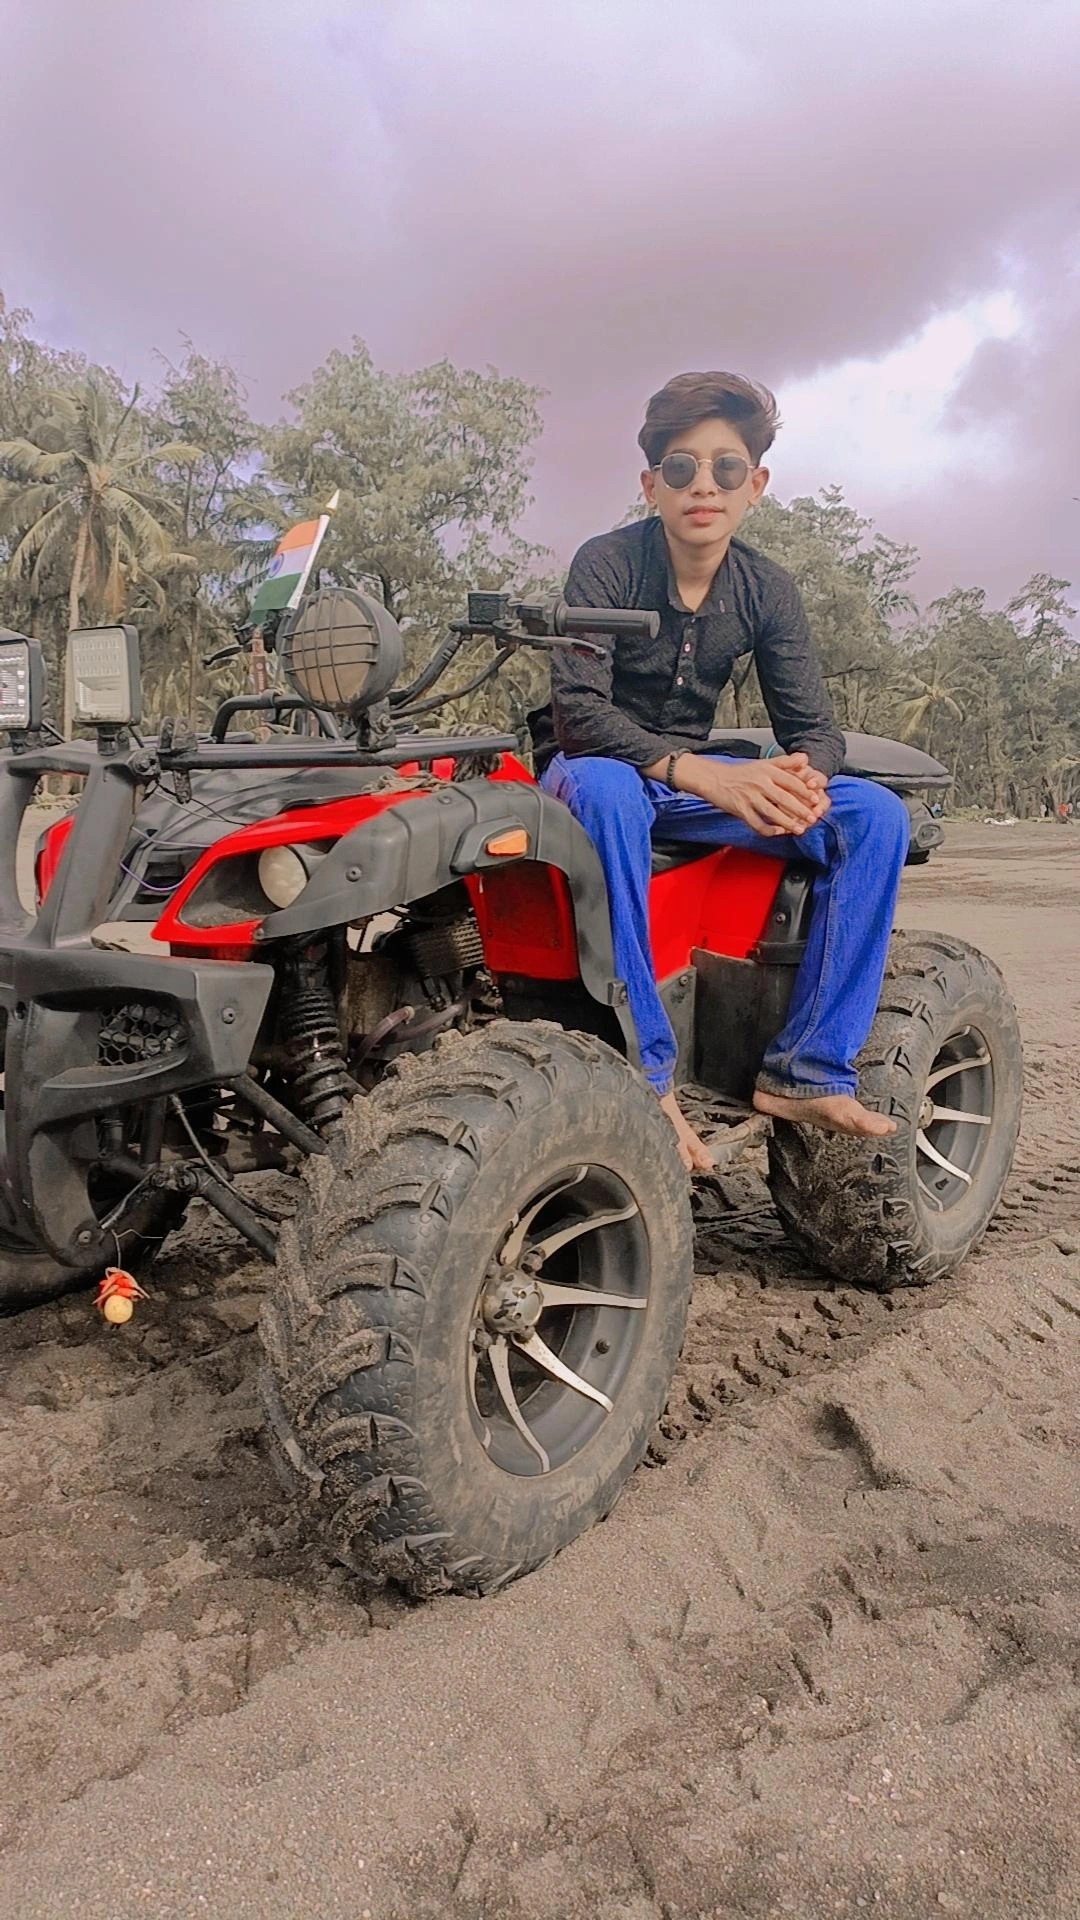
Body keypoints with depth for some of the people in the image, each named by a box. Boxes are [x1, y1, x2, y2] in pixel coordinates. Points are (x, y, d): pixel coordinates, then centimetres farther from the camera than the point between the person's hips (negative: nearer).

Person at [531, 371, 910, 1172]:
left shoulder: (768, 590, -1)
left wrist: (802, 778, -29)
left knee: (876, 814, -15)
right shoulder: (607, 563, -14)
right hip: (593, 767, -4)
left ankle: (807, 1070, -16)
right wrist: (703, 774, -38)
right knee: (608, 789, -42)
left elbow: (814, 728, -3)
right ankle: (649, 1073, -36)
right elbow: (579, 710, -25)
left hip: (695, 776, 5)